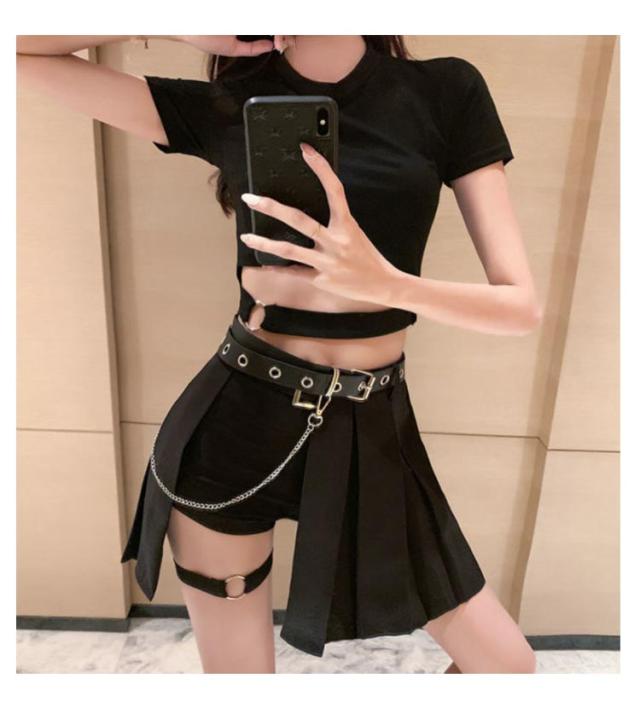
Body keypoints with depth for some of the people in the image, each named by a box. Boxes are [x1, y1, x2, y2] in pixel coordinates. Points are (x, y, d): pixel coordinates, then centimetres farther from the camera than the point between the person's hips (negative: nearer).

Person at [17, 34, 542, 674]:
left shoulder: (445, 91, -1)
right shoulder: (220, 108, 0)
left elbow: (522, 306, -8)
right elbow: (21, 50, 3)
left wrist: (384, 282, -26)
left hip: (371, 429, 1)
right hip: (235, 420, 0)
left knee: (506, 665, 12)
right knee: (235, 666, 16)